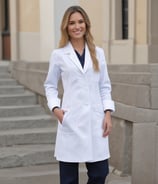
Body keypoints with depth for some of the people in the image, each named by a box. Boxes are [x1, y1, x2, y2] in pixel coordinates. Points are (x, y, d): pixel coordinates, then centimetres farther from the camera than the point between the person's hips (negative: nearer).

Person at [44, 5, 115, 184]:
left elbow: (105, 86, 10)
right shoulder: (58, 55, 2)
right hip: (71, 121, -2)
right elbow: (50, 85, 9)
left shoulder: (98, 53, 9)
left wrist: (108, 113, 0)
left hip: (95, 119, 3)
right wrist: (55, 108, -6)